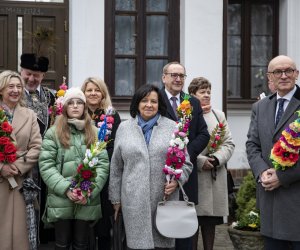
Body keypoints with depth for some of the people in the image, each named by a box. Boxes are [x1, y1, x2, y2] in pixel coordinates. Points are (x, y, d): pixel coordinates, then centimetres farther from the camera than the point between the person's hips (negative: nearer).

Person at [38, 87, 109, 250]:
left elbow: (103, 164, 1)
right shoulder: (53, 132, 1)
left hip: (87, 201, 1)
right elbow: (46, 165, -6)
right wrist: (66, 189, -16)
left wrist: (90, 191, -12)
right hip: (61, 200, -1)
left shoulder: (95, 133, 7)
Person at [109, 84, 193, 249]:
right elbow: (116, 167, 11)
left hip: (164, 199, 0)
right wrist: (115, 198, 10)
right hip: (134, 201, 0)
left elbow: (185, 162, 8)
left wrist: (177, 180, -11)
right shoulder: (124, 128, 9)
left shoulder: (173, 128, 6)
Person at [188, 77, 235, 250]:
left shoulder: (219, 115, 14)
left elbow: (229, 143, 9)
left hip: (215, 177, 4)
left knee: (210, 218, 9)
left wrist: (217, 158, -9)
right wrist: (200, 161, -17)